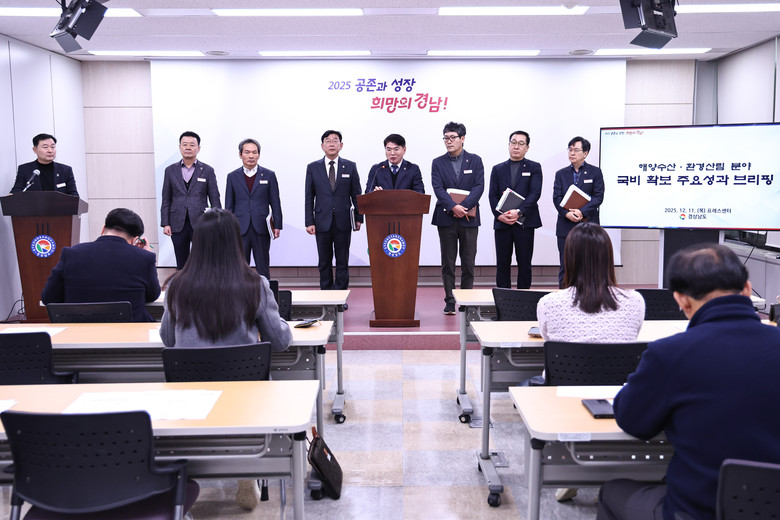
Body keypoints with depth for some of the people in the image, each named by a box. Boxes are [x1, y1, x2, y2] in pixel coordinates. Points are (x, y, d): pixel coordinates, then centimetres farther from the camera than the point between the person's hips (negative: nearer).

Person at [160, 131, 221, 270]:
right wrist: (165, 224, 1)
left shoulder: (207, 171, 3)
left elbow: (215, 200, 2)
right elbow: (166, 200, 9)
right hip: (178, 225, 2)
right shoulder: (170, 170, 9)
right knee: (181, 264, 9)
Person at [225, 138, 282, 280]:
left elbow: (275, 203, 4)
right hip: (240, 229, 1)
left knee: (263, 268, 5)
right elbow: (229, 206, 9)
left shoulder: (269, 175, 5)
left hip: (261, 228, -1)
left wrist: (277, 225, -3)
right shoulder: (232, 177, 8)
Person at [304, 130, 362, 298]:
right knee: (324, 262, 6)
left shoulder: (350, 167, 6)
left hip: (343, 221, 0)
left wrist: (358, 218, 2)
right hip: (322, 221, 0)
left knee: (342, 262, 4)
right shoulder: (313, 168, 5)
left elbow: (356, 195, 7)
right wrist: (309, 222, -3)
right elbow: (309, 197, 4)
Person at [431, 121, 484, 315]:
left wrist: (464, 206, -17)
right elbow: (438, 188, -6)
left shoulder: (475, 160, 6)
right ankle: (449, 301, 10)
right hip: (446, 218, 0)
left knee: (468, 263, 4)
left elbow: (479, 186, -4)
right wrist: (453, 206, -20)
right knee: (448, 263, 4)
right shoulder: (438, 163, 6)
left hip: (469, 218, 0)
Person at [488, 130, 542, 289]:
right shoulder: (498, 169, 14)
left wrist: (519, 212, -18)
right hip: (502, 222, 2)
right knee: (502, 263, 4)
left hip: (525, 222, -2)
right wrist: (499, 215, -10)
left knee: (524, 263, 2)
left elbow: (535, 193, -6)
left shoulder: (534, 167, 7)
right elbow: (492, 195, 7)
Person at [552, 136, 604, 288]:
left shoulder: (595, 172, 5)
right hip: (565, 226, 2)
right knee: (565, 266, 4)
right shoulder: (561, 174, 11)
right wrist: (567, 213, -16)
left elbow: (598, 196, -4)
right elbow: (556, 198, 2)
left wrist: (582, 211, -18)